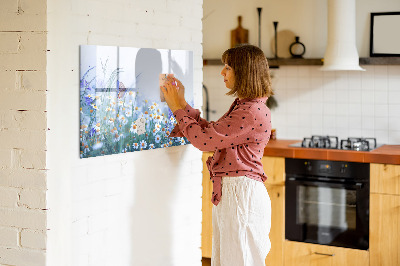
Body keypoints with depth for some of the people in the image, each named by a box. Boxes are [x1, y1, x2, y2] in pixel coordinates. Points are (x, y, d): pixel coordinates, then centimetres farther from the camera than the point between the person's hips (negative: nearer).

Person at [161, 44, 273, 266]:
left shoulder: (253, 112, -20)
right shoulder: (242, 106, 14)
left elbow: (204, 139, -19)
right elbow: (210, 132, 18)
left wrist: (178, 108, -7)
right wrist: (182, 104, 14)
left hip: (241, 193, -10)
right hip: (228, 192, 10)